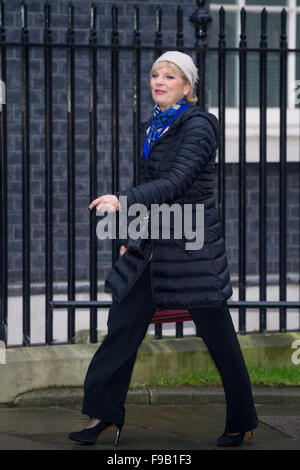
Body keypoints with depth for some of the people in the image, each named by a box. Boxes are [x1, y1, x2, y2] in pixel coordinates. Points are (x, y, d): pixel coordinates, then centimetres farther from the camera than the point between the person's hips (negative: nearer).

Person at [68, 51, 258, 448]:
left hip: (194, 244, -8)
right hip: (154, 245, 8)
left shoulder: (198, 127, -13)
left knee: (218, 334, 1)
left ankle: (241, 422, 15)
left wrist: (125, 200, -34)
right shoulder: (153, 127, 12)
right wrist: (131, 236, 20)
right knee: (122, 326, 4)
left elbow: (176, 181, -25)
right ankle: (105, 414, 10)